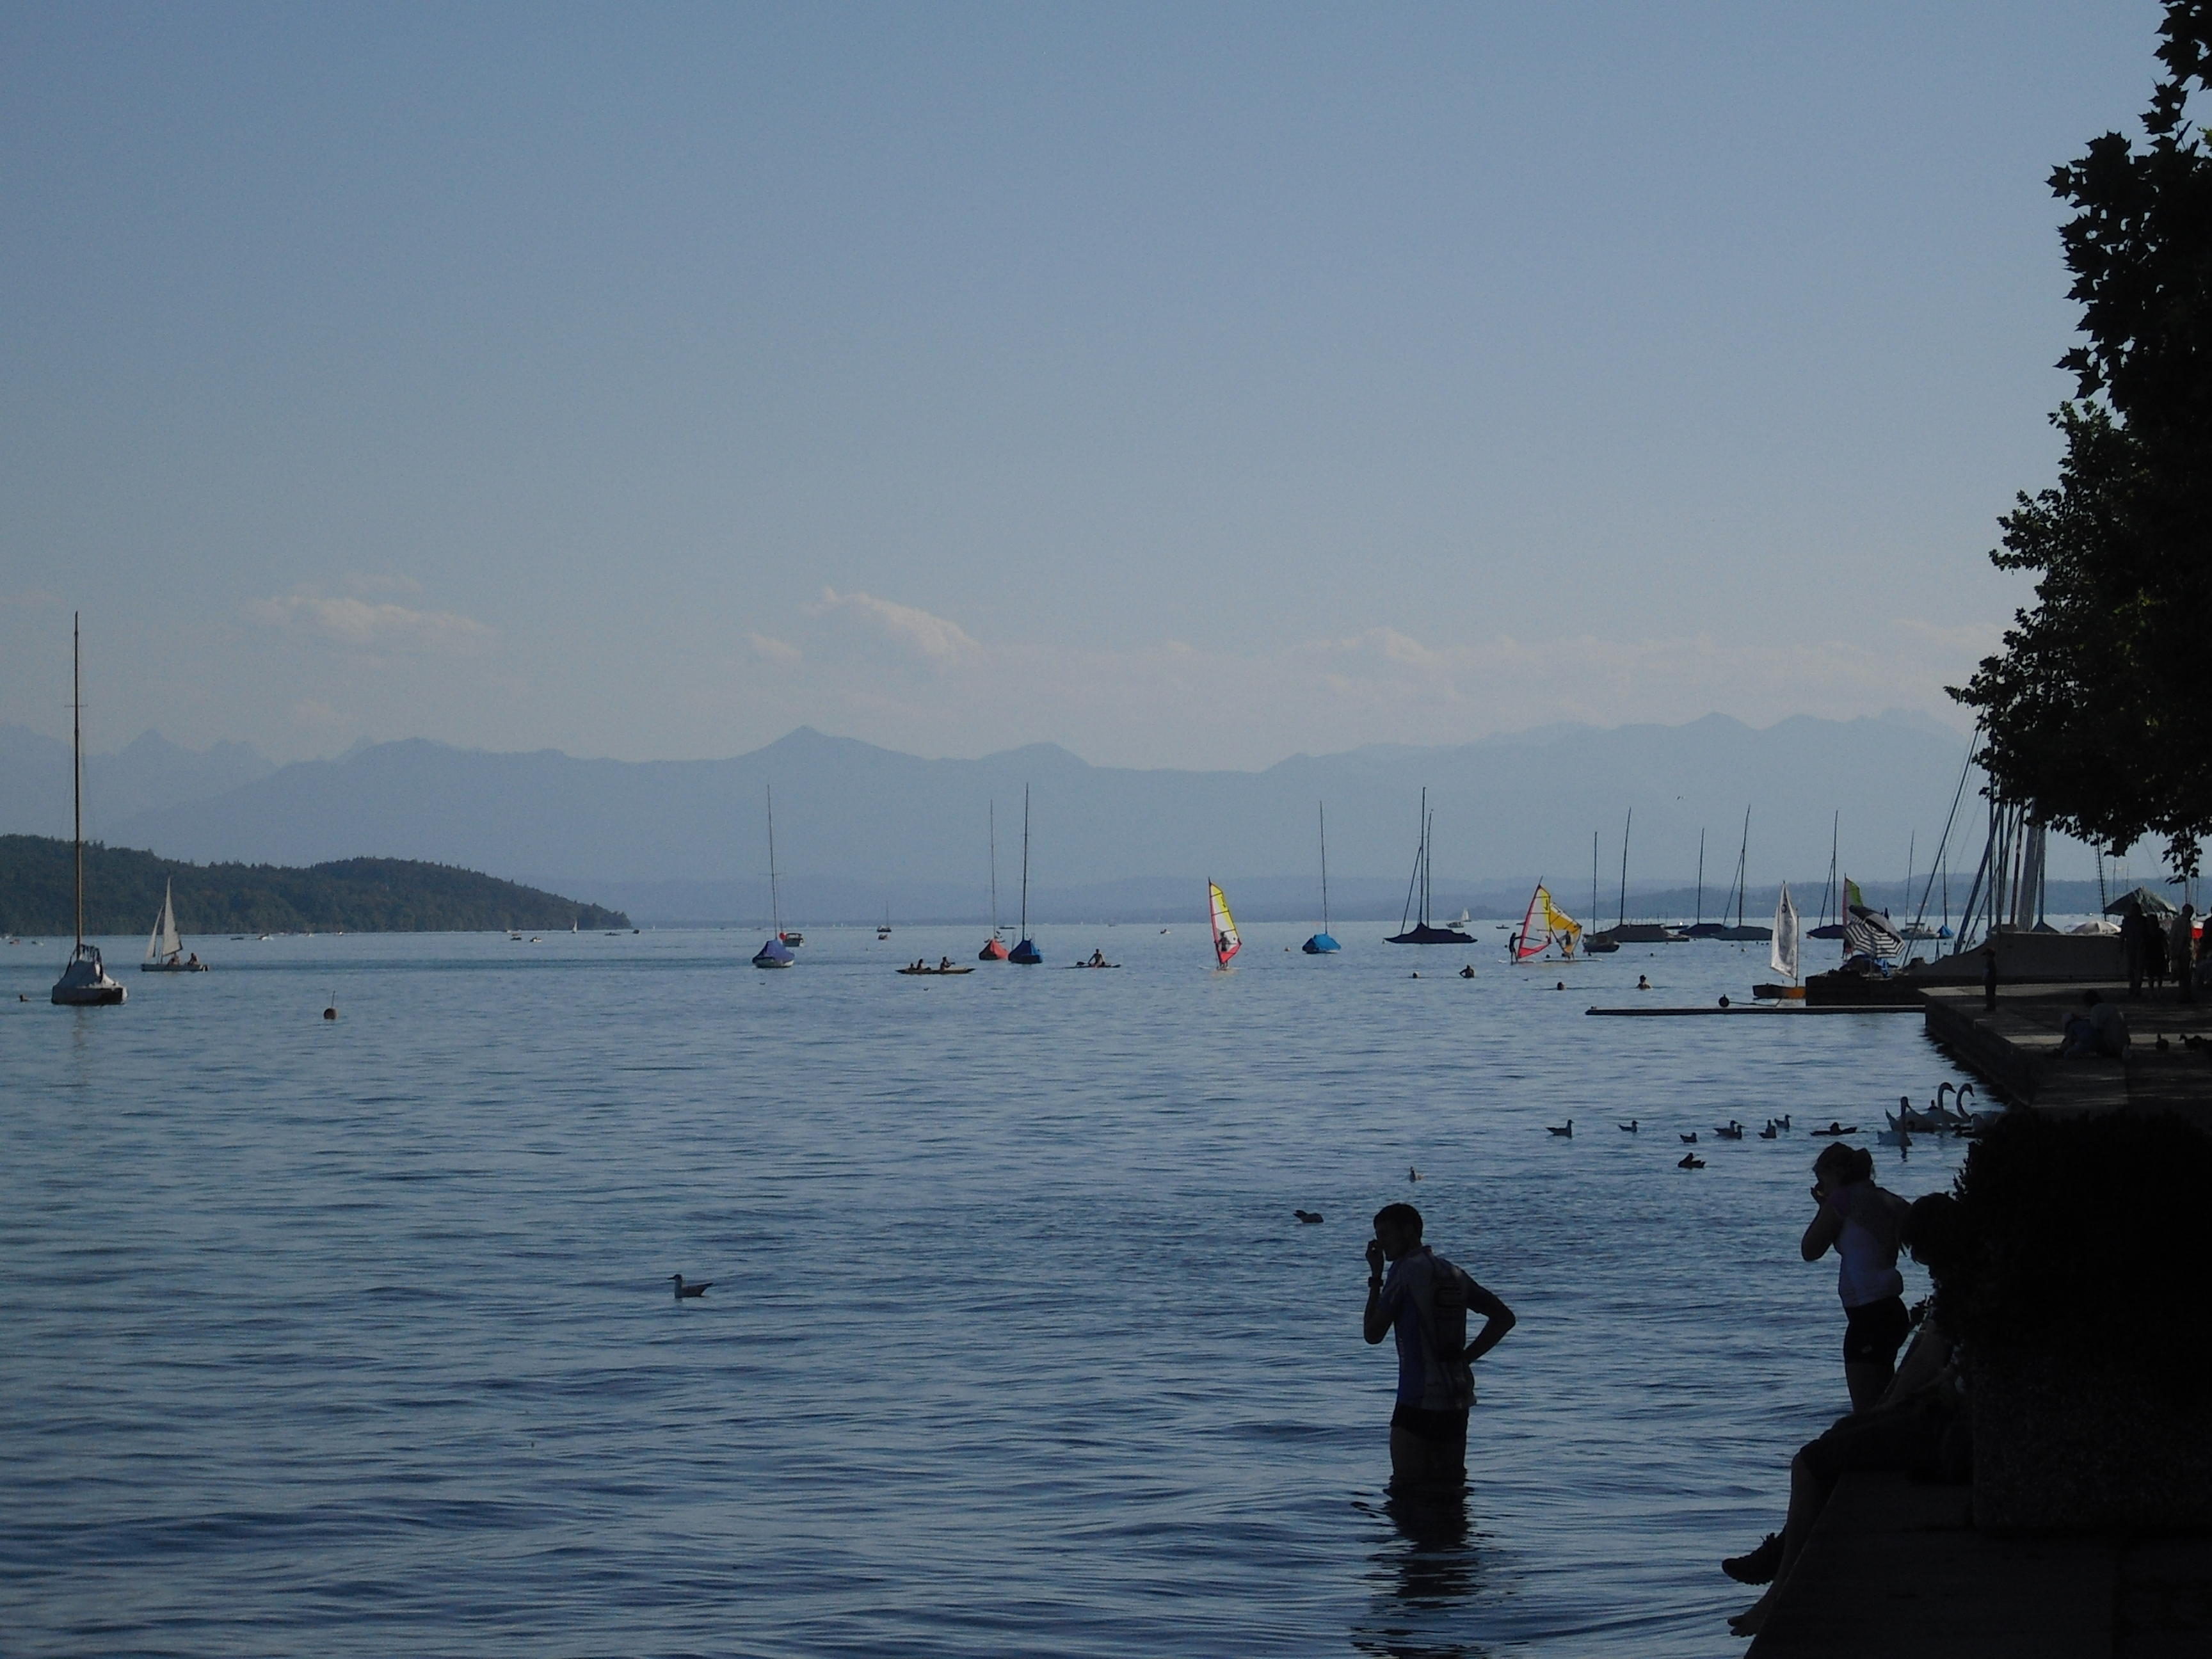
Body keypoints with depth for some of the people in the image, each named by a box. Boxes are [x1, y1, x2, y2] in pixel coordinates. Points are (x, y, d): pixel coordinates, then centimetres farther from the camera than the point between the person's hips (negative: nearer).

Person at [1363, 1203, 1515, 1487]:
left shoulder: (1406, 1270, -8)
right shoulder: (1454, 1273, 13)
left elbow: (1373, 1334, -5)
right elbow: (1504, 1318, 14)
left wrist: (1375, 1278, 3)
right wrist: (1466, 1357, 11)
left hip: (1418, 1400, -7)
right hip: (1457, 1400, 7)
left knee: (1408, 1489, -4)